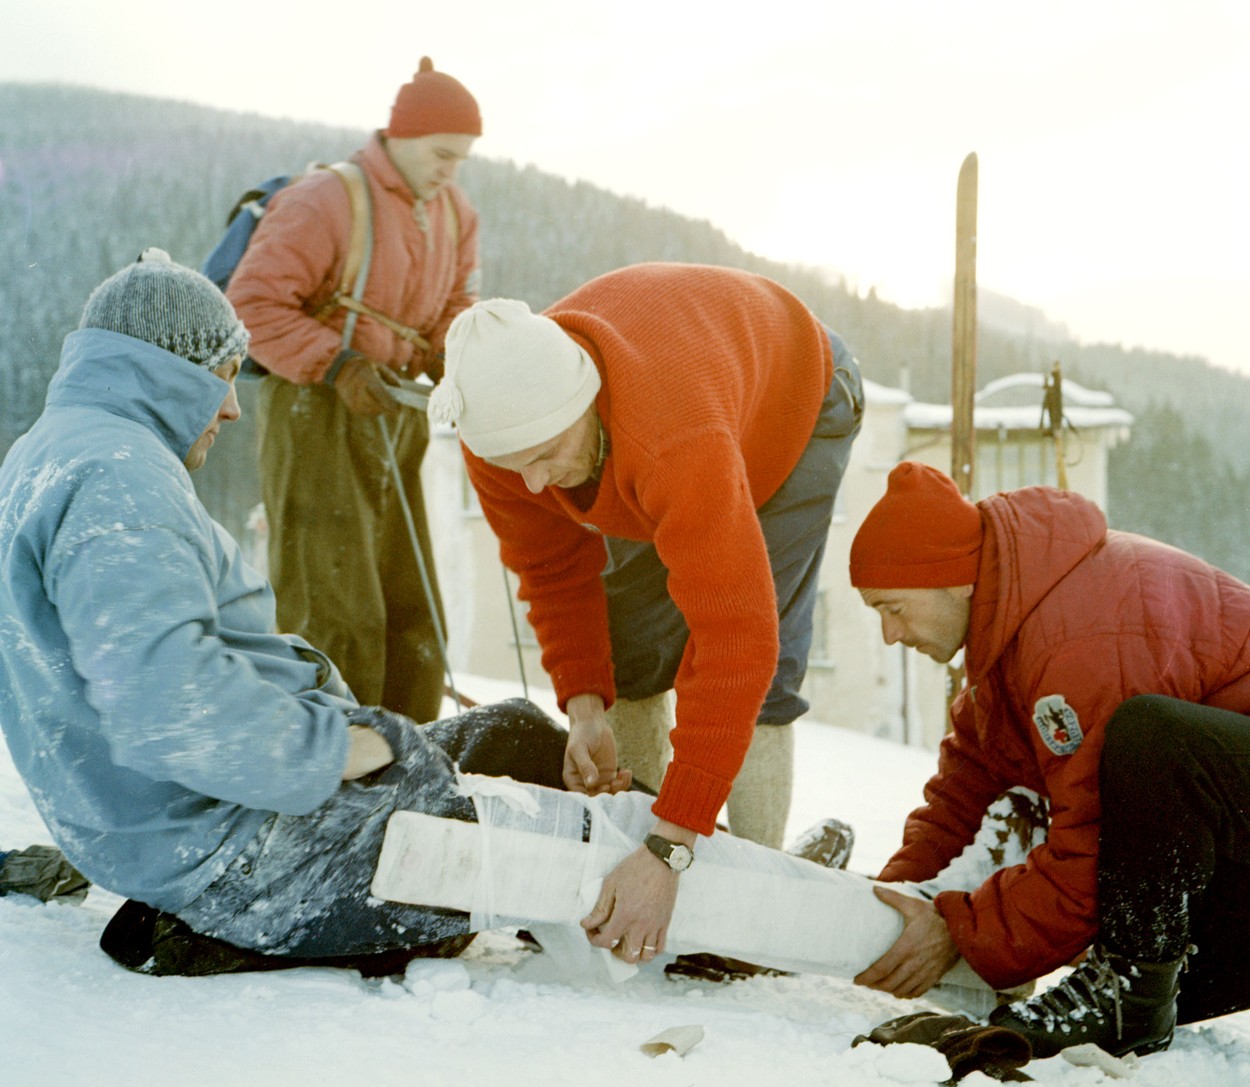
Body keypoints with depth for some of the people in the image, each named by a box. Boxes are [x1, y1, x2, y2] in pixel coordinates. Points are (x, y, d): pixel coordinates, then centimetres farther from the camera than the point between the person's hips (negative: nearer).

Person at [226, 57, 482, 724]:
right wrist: (336, 365, -23)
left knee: (410, 606, 12)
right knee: (337, 613, -7)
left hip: (394, 414, 8)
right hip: (318, 416, -8)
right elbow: (252, 303, -16)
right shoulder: (324, 202, -16)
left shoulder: (454, 213, 9)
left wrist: (448, 355, -2)